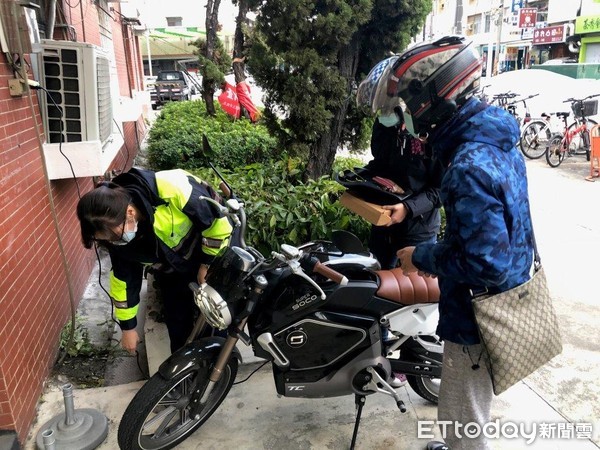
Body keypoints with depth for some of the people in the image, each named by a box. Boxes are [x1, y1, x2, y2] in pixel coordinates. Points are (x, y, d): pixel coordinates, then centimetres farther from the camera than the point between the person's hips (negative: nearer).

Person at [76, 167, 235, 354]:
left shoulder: (174, 189, -41)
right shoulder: (115, 232, -22)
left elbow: (219, 221, -27)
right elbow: (123, 278, -7)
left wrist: (208, 265, -17)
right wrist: (128, 326, 2)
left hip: (214, 254, -3)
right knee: (178, 325, 5)